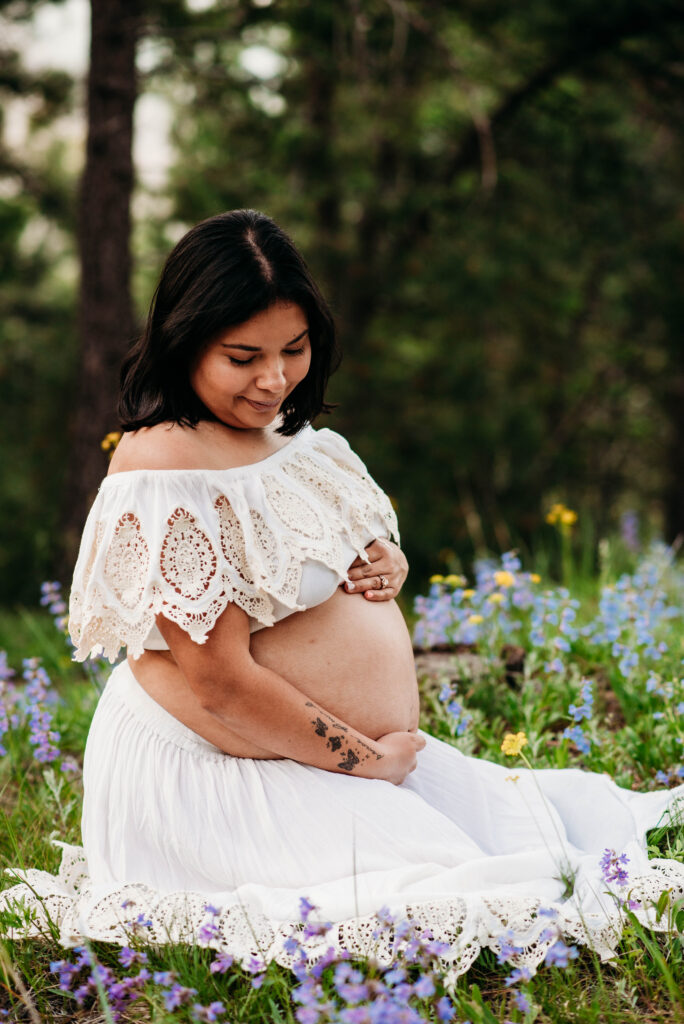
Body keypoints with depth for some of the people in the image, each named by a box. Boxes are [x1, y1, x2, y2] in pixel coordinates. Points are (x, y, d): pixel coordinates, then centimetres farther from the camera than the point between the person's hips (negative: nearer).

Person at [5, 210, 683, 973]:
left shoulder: (282, 432, 8)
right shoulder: (165, 469, -21)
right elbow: (222, 683, -23)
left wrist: (388, 567, 0)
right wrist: (367, 759, -13)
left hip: (374, 748, 9)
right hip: (219, 775, -9)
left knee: (589, 822, -2)